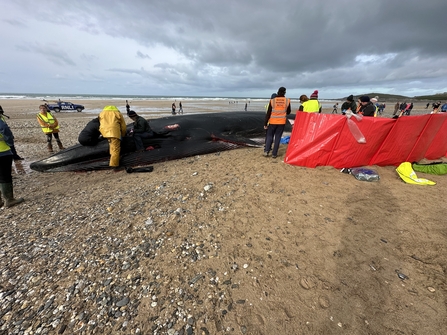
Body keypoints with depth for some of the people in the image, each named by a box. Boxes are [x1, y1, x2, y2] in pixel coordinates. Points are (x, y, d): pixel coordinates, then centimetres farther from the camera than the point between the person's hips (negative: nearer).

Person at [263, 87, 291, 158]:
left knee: (269, 136, 12)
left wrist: (265, 123, 2)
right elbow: (288, 112, 12)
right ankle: (274, 154, 6)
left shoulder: (272, 101, -5)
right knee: (278, 137, 6)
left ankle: (266, 151, -2)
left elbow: (268, 113, -4)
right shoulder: (287, 101, -1)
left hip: (272, 122, 0)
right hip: (282, 122, 1)